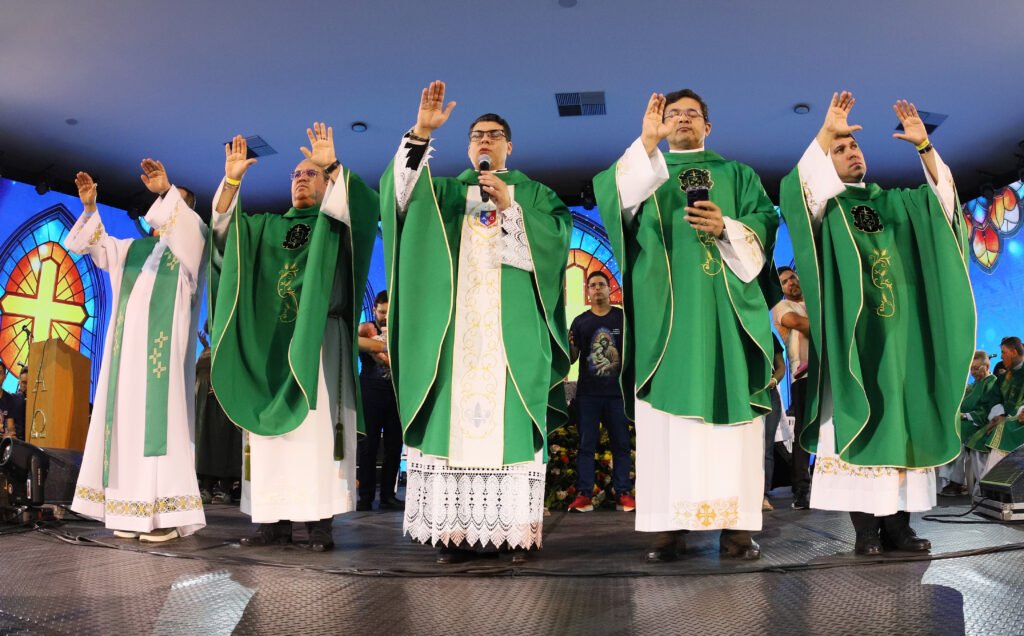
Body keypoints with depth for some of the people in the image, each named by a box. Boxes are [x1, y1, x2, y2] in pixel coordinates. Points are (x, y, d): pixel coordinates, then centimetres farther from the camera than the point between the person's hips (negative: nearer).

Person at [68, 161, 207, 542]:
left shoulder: (191, 242, 7)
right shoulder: (132, 249, 24)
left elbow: (195, 228, -16)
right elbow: (84, 243, 26)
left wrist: (167, 191, -29)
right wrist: (89, 206, 11)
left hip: (163, 345, -6)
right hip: (128, 346, 6)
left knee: (160, 419, -13)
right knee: (127, 421, 1)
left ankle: (167, 514, -14)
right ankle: (132, 511, 4)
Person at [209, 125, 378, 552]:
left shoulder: (338, 224, 10)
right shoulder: (268, 227, 22)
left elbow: (363, 204, -10)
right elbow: (225, 229, 10)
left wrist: (333, 166, -19)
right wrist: (232, 181, -1)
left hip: (319, 342, -4)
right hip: (270, 343, 4)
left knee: (317, 427, -9)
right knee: (271, 428, 0)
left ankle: (320, 520, -8)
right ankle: (275, 520, 4)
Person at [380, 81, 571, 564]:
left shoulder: (535, 194, 16)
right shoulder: (446, 192, 18)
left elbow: (556, 240, -1)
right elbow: (402, 193, -2)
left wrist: (509, 207, -8)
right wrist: (422, 132, -12)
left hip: (512, 328, -1)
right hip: (457, 327, 1)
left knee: (511, 420, -6)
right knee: (455, 417, -6)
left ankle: (515, 530, -2)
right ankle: (455, 530, -2)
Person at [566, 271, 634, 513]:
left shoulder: (623, 318, 5)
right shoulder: (580, 322, 8)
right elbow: (571, 358, 8)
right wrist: (568, 345, -13)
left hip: (617, 393, 0)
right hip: (587, 393, 1)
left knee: (621, 444, 4)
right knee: (586, 445, 2)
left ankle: (623, 493, 11)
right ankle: (584, 494, 6)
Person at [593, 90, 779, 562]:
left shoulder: (737, 174, 21)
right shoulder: (645, 170, 19)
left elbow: (765, 222, 6)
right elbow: (612, 193, -6)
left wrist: (726, 228, -12)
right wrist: (647, 141, -15)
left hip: (725, 308, 1)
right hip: (665, 307, 0)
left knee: (730, 404, -5)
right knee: (667, 408, -6)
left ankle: (736, 524, -1)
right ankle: (670, 525, -3)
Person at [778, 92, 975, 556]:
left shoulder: (894, 202, 19)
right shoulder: (824, 205, 6)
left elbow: (943, 197, 6)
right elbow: (800, 188, -16)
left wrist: (923, 146, -6)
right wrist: (825, 133, -24)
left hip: (898, 331, 5)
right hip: (851, 333, -4)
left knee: (901, 421, 3)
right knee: (856, 423, -6)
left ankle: (897, 522, 8)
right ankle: (866, 526, -2)